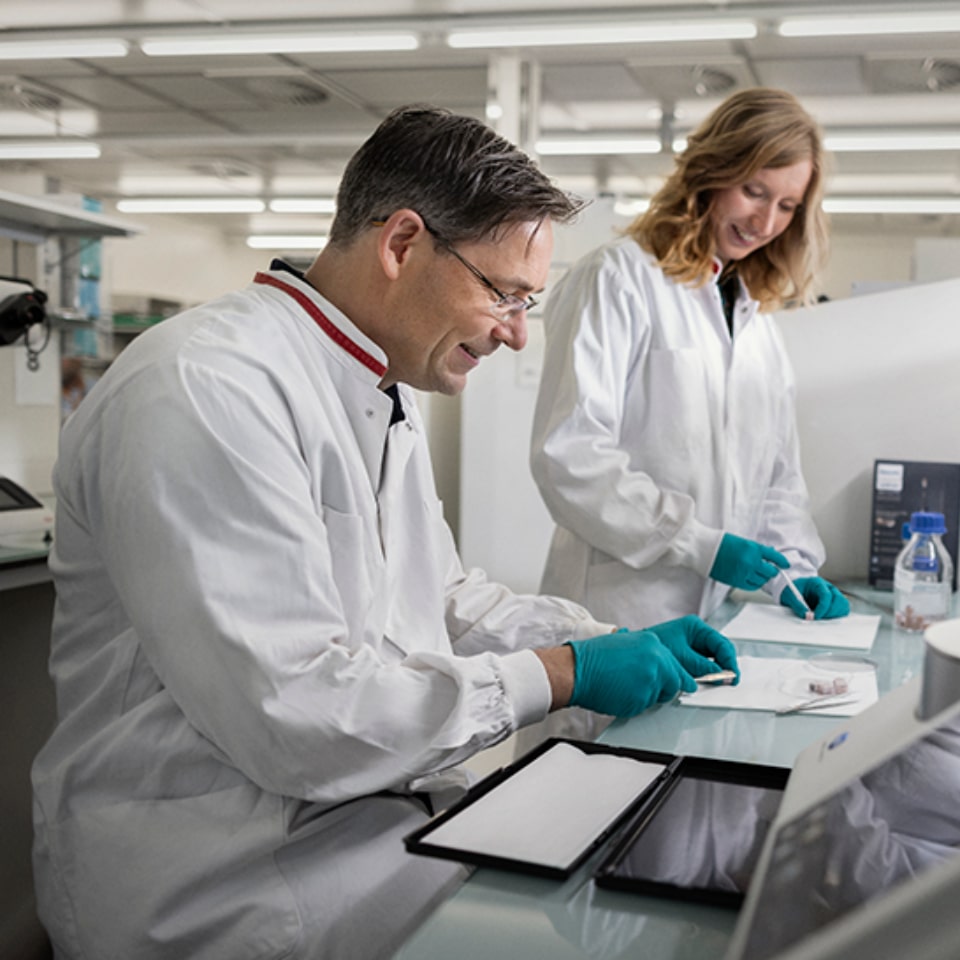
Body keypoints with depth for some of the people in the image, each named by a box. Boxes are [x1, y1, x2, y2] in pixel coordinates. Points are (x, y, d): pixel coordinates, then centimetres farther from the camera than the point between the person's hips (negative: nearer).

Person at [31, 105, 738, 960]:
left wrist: (618, 642, 5)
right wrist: (563, 675, -18)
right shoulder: (205, 391, -22)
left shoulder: (386, 392, 11)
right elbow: (296, 715, -26)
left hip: (378, 797, 9)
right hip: (221, 861, -9)